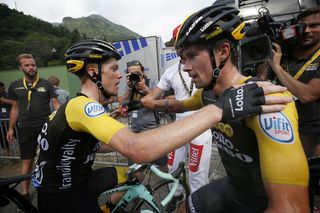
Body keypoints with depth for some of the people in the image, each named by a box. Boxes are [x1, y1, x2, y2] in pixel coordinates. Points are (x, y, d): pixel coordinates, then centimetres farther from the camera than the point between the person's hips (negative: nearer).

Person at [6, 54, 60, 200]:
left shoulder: (46, 84, -1)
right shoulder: (15, 86, 6)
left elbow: (55, 103, -3)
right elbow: (15, 108, 12)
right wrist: (11, 128, 11)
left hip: (46, 126, -1)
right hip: (26, 128, 2)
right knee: (27, 161, 8)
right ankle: (24, 193, 21)